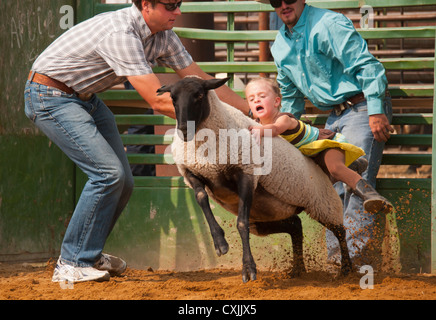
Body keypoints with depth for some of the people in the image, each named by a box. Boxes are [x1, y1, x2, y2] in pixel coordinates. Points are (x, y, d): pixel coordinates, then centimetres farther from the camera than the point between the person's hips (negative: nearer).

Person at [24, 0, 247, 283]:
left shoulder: (163, 36, -4)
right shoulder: (120, 34, -32)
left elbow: (200, 80, 4)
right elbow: (158, 100, -34)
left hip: (85, 98, 9)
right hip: (51, 97, -9)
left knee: (123, 183, 5)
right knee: (109, 173, -19)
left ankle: (89, 253, 23)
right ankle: (71, 265, -11)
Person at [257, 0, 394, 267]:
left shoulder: (329, 24, -14)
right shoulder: (280, 47, 12)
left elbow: (367, 65, -19)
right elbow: (291, 97, 27)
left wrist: (376, 111, -24)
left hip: (363, 107, -8)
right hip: (334, 116, 9)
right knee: (333, 187, 6)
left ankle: (358, 259, -15)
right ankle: (336, 260, 10)